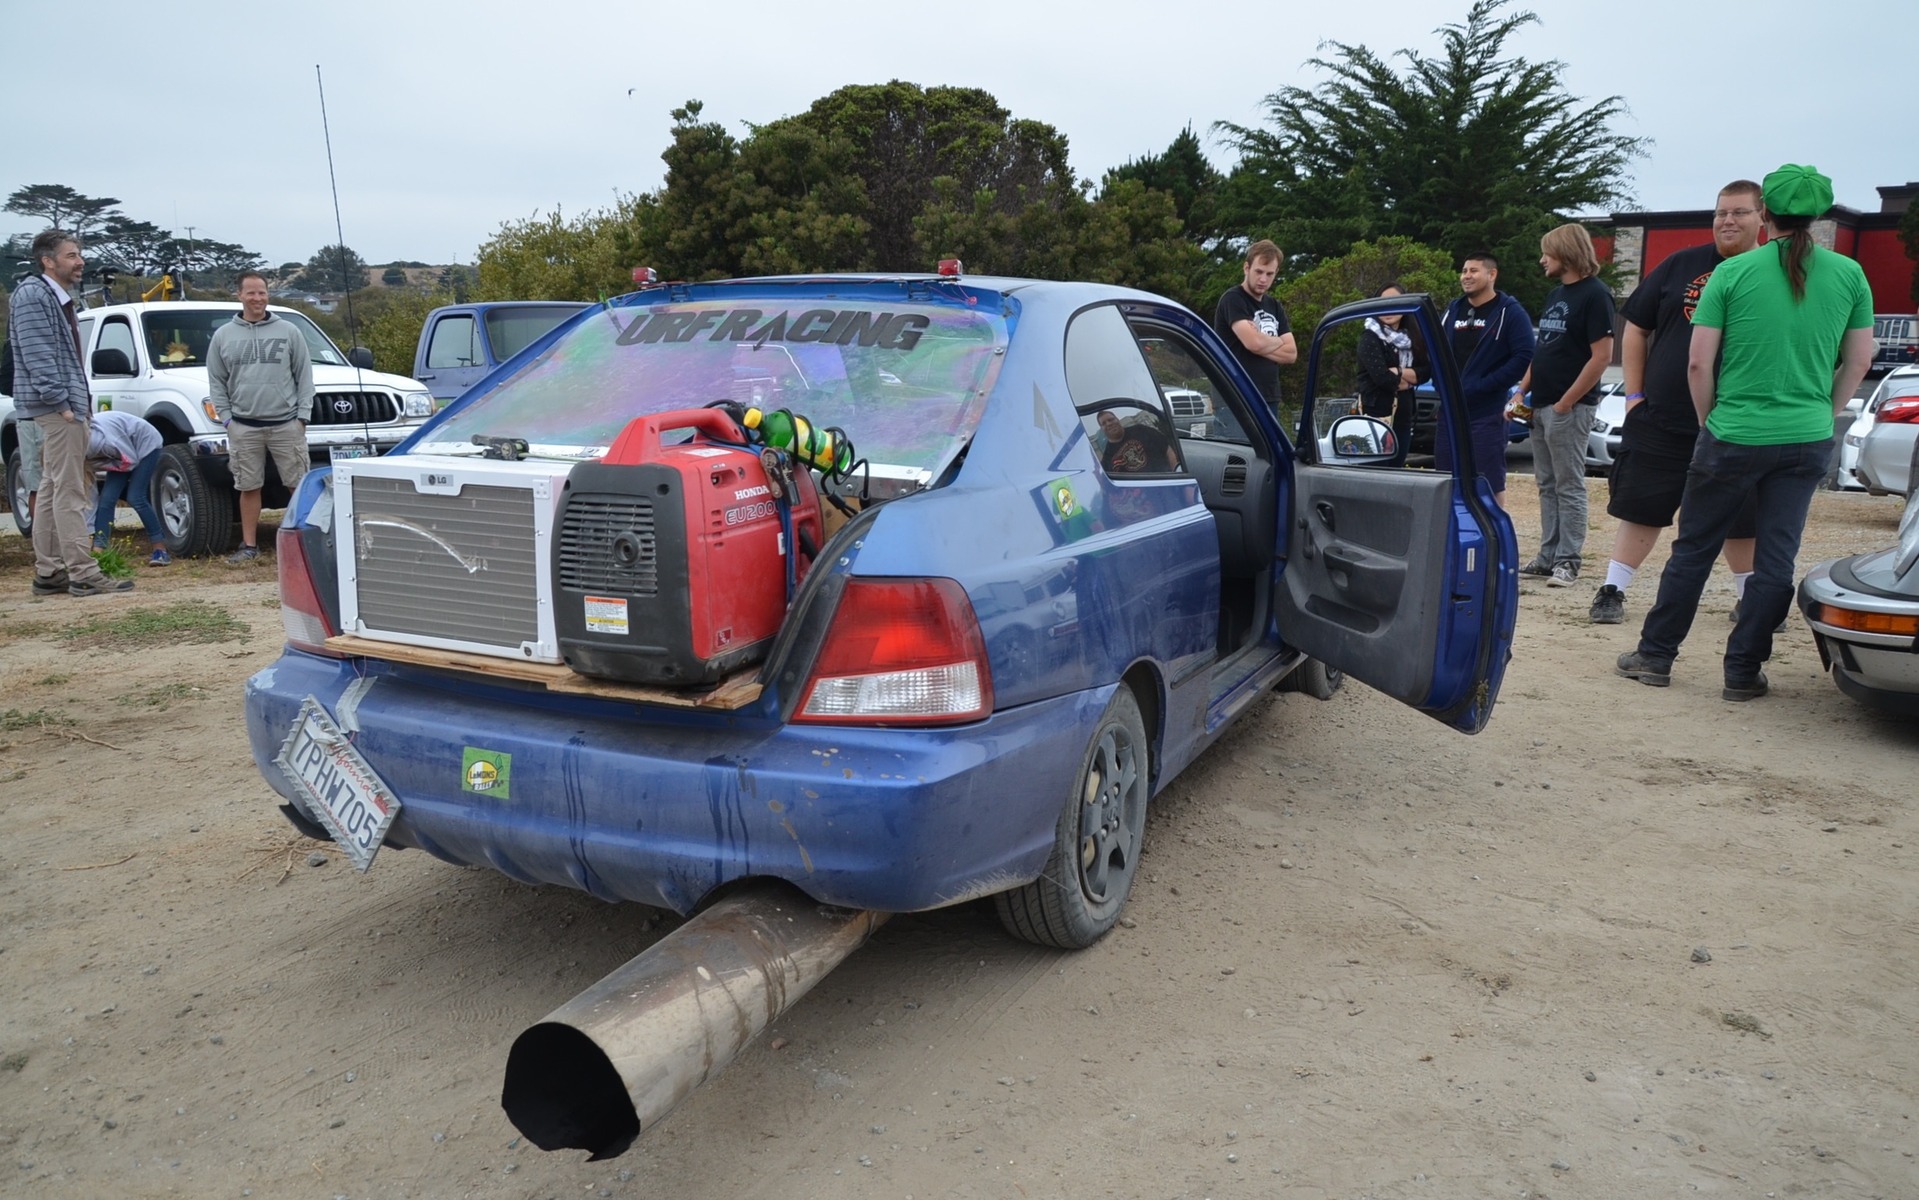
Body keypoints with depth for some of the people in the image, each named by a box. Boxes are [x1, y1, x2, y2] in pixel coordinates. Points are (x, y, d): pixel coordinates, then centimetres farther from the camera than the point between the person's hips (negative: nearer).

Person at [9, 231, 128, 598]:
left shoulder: (58, 298, 20)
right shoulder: (33, 295, -10)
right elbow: (38, 355, -18)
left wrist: (78, 401, 15)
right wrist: (61, 401, -21)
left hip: (63, 405, 10)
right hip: (57, 406, -10)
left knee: (52, 490, 10)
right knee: (69, 491, -10)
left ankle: (48, 572, 15)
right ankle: (83, 574, -10)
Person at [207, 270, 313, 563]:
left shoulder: (288, 331, 6)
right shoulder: (223, 336, 10)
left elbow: (304, 375, 5)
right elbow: (216, 382, 12)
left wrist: (303, 414, -3)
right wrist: (226, 417, 2)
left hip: (286, 423, -1)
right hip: (244, 426, 1)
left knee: (300, 484, -2)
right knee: (248, 488, 5)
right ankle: (249, 545, 12)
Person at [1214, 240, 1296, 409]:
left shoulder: (1274, 306, 18)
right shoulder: (1233, 300, -5)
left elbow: (1291, 353, 9)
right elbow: (1253, 342, -20)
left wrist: (1263, 342, -7)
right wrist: (1278, 342, 1)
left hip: (1269, 400, 8)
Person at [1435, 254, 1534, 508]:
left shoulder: (1510, 313, -4)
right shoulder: (1453, 310, 14)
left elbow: (1524, 358, -13)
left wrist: (1482, 386, -17)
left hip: (1486, 413, -6)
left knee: (1491, 485, -3)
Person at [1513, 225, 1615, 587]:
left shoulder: (1594, 295, -10)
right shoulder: (1554, 295, 16)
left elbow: (1602, 357, -16)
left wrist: (1565, 403, -17)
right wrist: (1521, 393, 10)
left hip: (1569, 408, -8)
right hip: (1541, 406, 8)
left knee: (1569, 487, -3)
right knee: (1547, 485, 11)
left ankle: (1568, 560, 1)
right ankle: (1548, 556, 17)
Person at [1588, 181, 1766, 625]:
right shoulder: (1682, 265, 4)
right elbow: (1637, 328, 9)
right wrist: (1634, 394, 3)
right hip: (1659, 420, 0)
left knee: (1740, 521, 10)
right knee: (1640, 509, 2)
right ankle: (1612, 591, 11)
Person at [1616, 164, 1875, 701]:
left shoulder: (1732, 273, -6)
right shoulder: (1849, 275, 2)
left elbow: (1698, 364, -7)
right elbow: (1859, 360, 8)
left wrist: (1710, 421, 8)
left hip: (1733, 437, -2)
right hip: (1807, 441, 2)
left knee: (1693, 551, 9)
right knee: (1776, 559, 8)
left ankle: (1654, 656, 17)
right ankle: (1743, 672, 12)